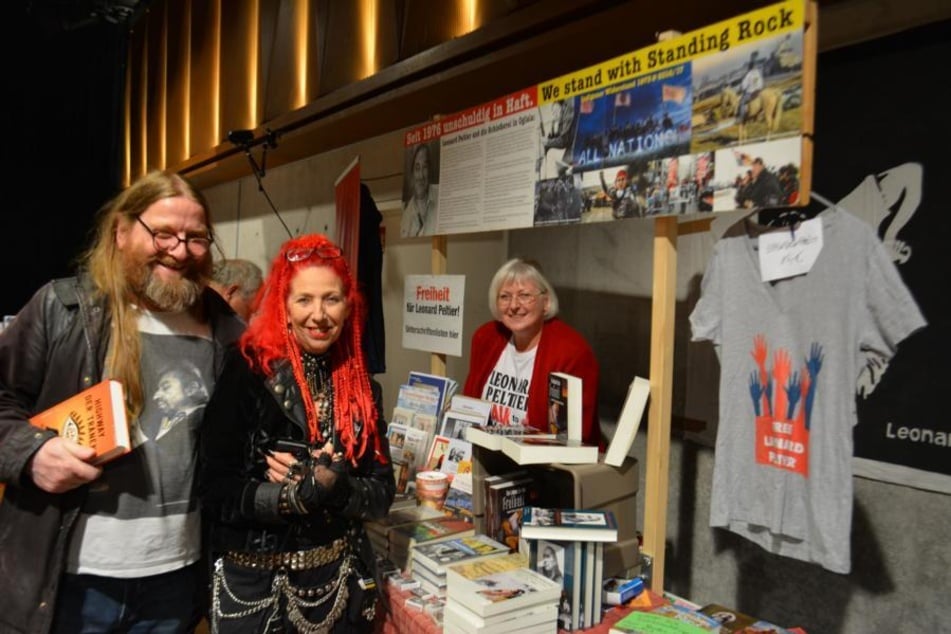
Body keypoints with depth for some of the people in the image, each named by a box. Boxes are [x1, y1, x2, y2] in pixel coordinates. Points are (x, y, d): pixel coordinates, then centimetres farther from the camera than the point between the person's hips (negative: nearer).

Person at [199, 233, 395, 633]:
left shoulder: (362, 387, -1)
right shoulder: (247, 372, -12)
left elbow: (381, 493, -1)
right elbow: (217, 491, -15)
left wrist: (333, 486, -18)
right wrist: (306, 492, -23)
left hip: (339, 580, 4)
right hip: (254, 583, -3)